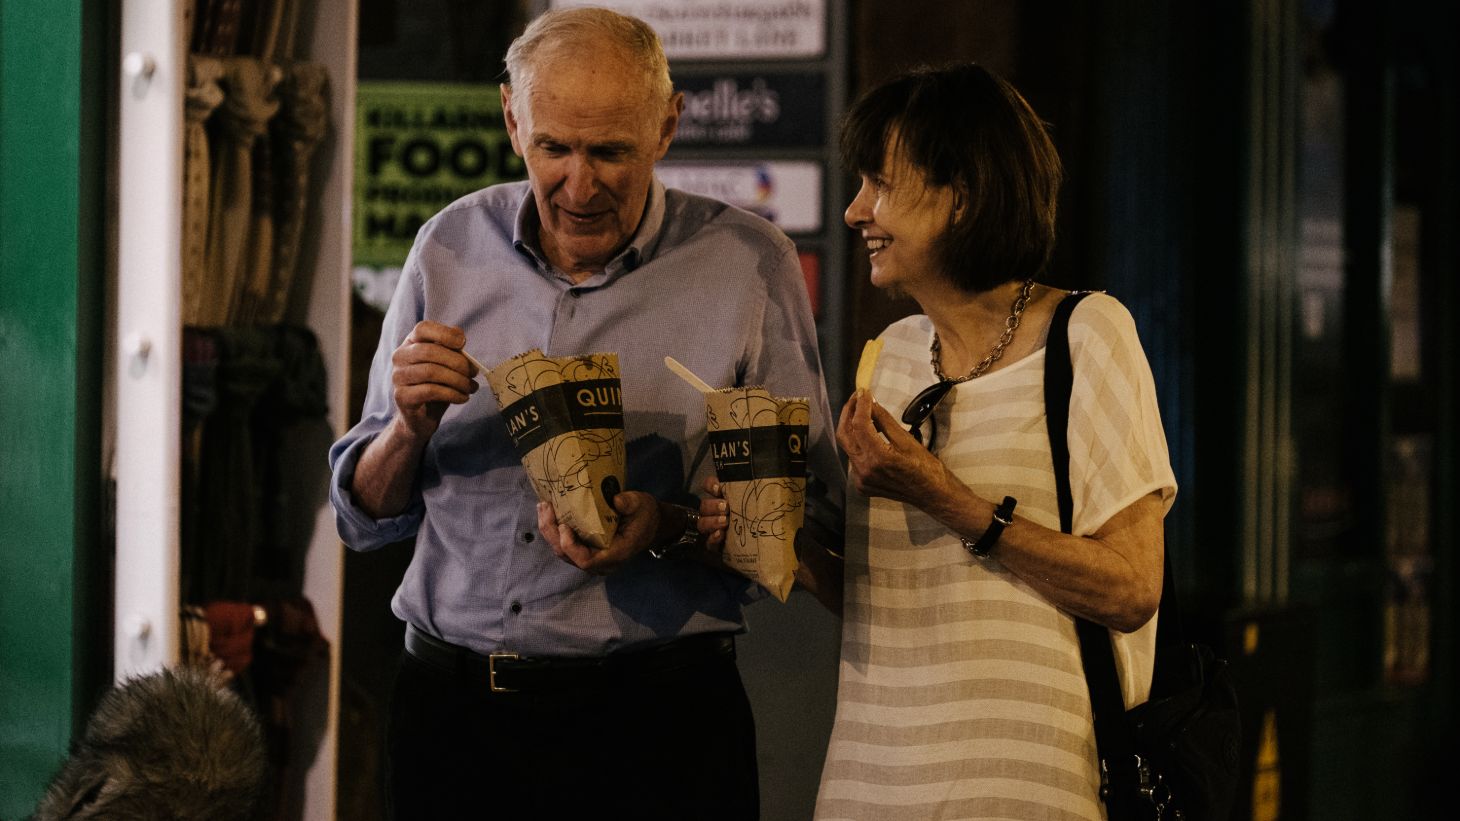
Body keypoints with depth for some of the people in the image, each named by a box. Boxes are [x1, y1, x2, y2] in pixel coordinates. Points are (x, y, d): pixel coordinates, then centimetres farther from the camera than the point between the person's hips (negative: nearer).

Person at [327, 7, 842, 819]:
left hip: (653, 717, -2)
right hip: (450, 711, 3)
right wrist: (411, 428, -11)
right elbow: (366, 518, 9)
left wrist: (670, 530, -22)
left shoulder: (749, 264, -5)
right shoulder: (452, 247, 4)